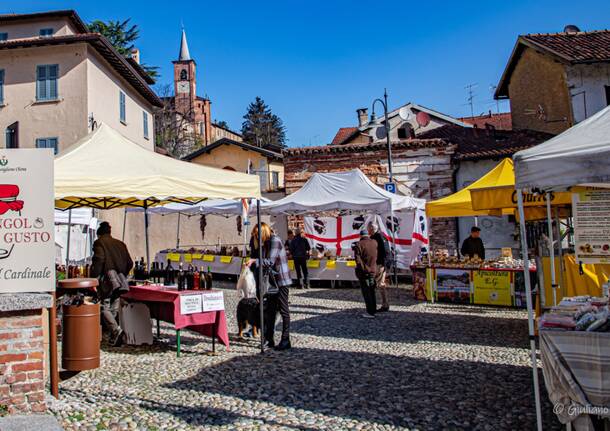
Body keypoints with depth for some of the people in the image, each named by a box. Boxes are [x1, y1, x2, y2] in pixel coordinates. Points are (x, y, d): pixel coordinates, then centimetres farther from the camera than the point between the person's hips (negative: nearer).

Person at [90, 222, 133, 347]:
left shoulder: (99, 243, 1)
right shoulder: (120, 244, 18)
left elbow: (99, 260, -15)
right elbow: (129, 263, 13)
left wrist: (93, 278, -9)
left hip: (106, 279, -6)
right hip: (119, 281, 6)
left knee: (104, 308, -4)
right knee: (114, 309, 11)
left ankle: (116, 330, -23)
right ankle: (114, 337, 12)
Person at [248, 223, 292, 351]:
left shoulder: (275, 240, -14)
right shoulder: (266, 243, 14)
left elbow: (270, 262, -20)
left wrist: (254, 261, -21)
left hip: (281, 279, -9)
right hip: (272, 281, 9)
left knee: (283, 309, -3)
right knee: (270, 310, 11)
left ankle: (286, 340, 3)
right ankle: (269, 339, 19)